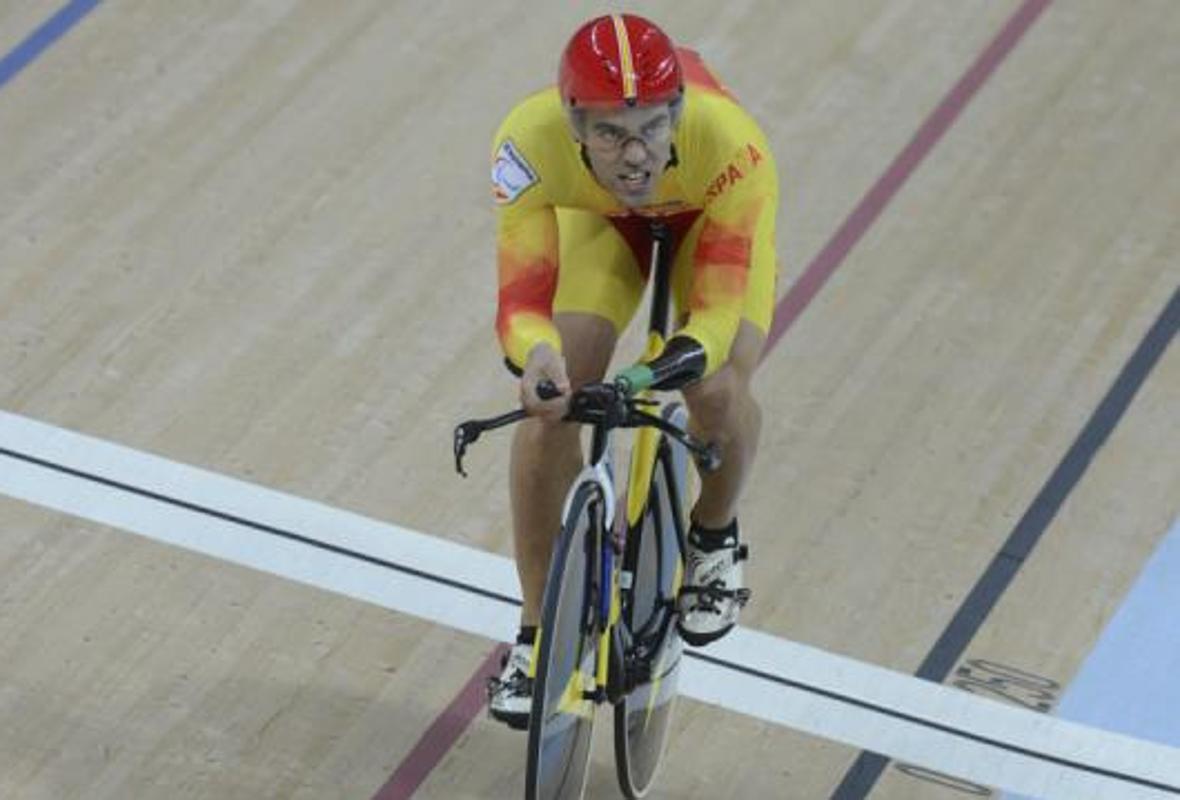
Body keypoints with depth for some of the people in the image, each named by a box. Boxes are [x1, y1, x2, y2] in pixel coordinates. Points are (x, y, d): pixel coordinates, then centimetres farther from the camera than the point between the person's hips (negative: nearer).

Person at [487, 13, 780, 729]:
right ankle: (537, 633, 5)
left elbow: (720, 308, -41)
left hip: (708, 215, -1)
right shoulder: (531, 141, -41)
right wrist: (537, 352, -65)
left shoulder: (732, 146, -44)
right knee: (550, 405, -15)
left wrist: (683, 360, -63)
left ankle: (715, 536, 12)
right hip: (599, 216, 1)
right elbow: (521, 298, -42)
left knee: (719, 393, -24)